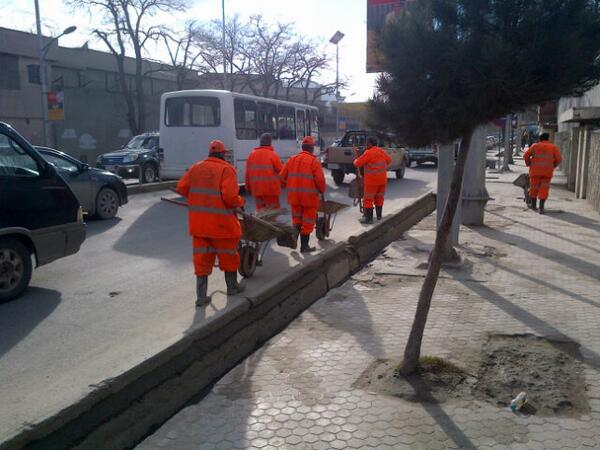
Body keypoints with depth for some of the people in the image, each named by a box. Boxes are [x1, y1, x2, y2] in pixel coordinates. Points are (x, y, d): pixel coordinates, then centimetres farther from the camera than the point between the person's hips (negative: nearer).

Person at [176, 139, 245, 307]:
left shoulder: (196, 168, 7)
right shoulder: (227, 169, -10)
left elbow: (181, 188, 7)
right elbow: (230, 196, -21)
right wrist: (240, 202, -1)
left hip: (198, 221, 5)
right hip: (221, 222, -4)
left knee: (202, 258, 10)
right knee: (228, 255, 15)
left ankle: (201, 296, 10)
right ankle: (232, 287, 31)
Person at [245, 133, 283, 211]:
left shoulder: (252, 155, 7)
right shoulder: (272, 155, -10)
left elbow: (248, 174, 9)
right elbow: (281, 171, -7)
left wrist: (248, 188, 17)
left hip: (256, 189, 5)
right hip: (271, 189, -5)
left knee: (260, 210, 14)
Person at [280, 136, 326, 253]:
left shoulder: (292, 159, 7)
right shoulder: (314, 161, -9)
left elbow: (283, 177, 7)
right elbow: (320, 179, -15)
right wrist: (322, 191, 3)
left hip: (294, 195, 5)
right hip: (309, 196, -4)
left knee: (297, 218, 21)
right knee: (308, 221, 7)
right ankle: (304, 246, 12)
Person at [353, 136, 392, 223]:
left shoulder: (368, 153, -16)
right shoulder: (382, 152, 6)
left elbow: (357, 163, -13)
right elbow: (389, 160, 20)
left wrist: (356, 159, 8)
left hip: (372, 181, -7)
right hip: (382, 179, 7)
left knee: (368, 199, 1)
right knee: (379, 198, 17)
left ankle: (368, 218, 1)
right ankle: (379, 216, 26)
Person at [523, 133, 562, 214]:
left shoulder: (535, 146, 4)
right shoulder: (553, 147, 5)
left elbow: (526, 155, -2)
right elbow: (559, 159, -1)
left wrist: (528, 164, 13)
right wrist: (553, 166, 15)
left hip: (535, 170, 0)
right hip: (547, 171, 0)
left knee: (534, 187, 14)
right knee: (544, 189, 2)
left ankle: (533, 205, 26)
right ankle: (541, 208, -7)